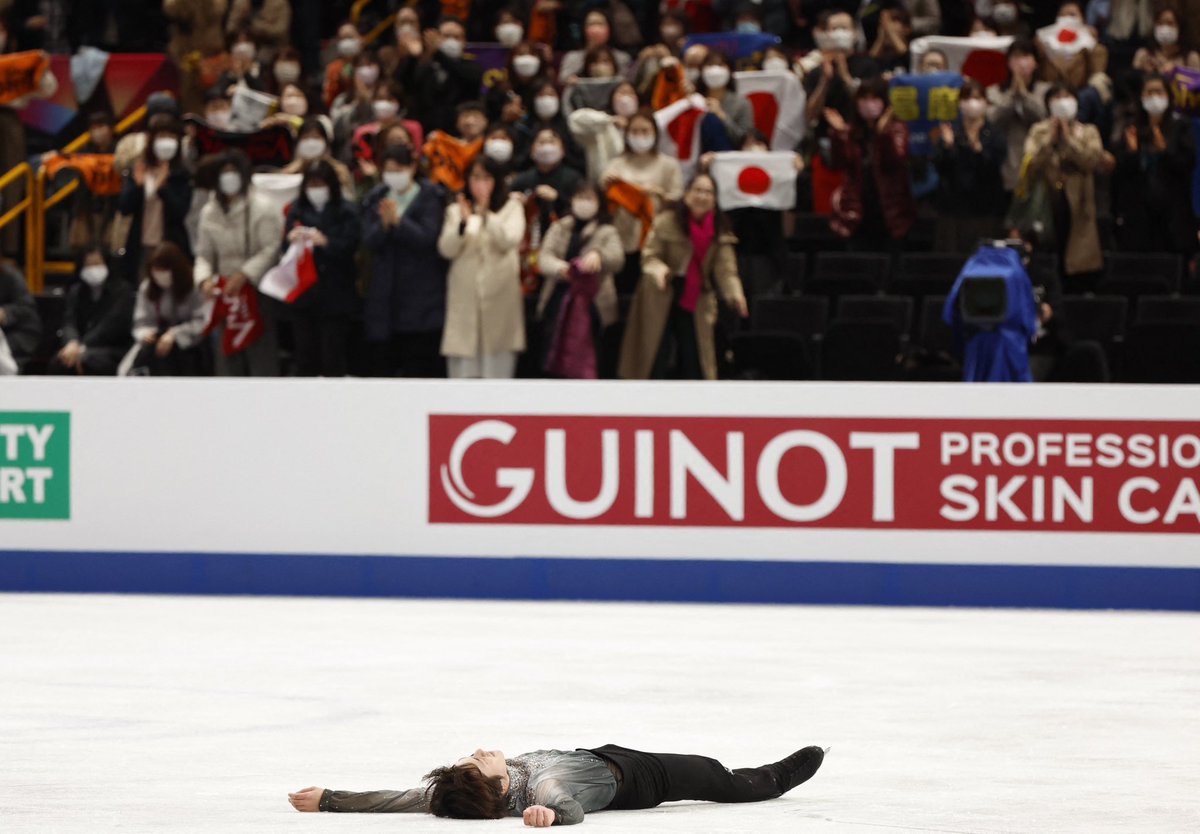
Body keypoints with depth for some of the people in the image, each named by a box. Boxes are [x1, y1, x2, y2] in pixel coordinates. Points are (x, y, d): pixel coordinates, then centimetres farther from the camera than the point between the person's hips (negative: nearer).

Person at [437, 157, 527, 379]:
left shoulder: (511, 207, 8)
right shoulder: (456, 210, 12)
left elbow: (509, 240, -9)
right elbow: (446, 249, 0)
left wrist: (486, 215, -21)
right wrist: (463, 223, -16)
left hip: (499, 295, -1)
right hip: (465, 296, 2)